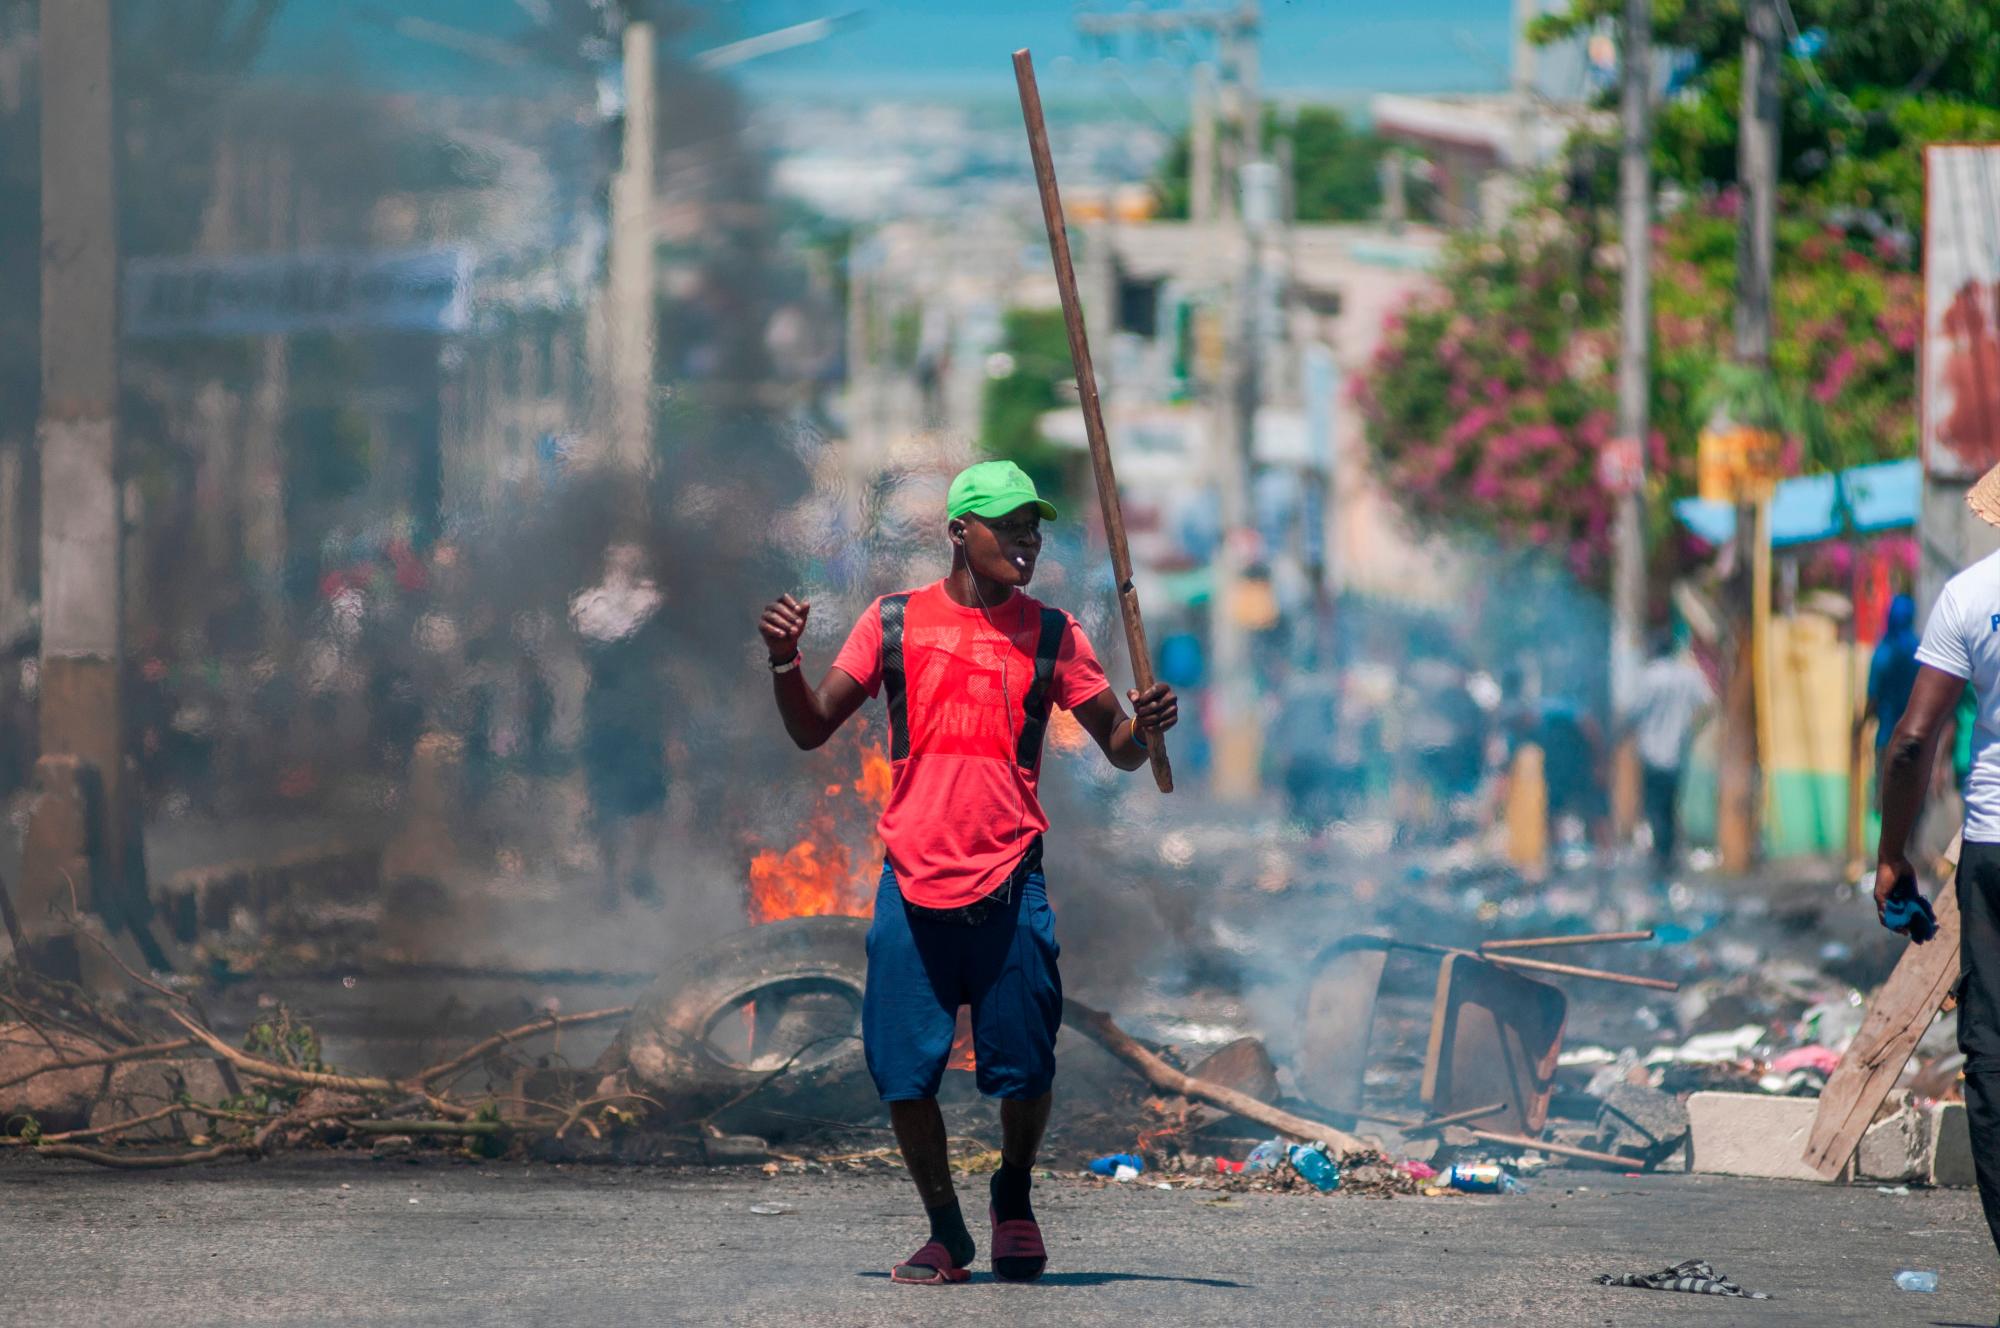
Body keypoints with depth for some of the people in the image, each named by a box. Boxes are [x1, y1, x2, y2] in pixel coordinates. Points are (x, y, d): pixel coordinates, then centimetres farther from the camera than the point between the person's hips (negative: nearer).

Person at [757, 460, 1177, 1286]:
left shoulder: (1050, 635, 8)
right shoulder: (895, 622, 8)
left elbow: (1119, 750, 10)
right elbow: (812, 729, 9)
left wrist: (1146, 727, -13)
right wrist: (784, 661, -8)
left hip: (1009, 883, 0)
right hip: (913, 881, 0)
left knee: (1025, 1070, -3)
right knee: (904, 1072, -2)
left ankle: (1014, 1196, 25)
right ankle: (946, 1232, 16)